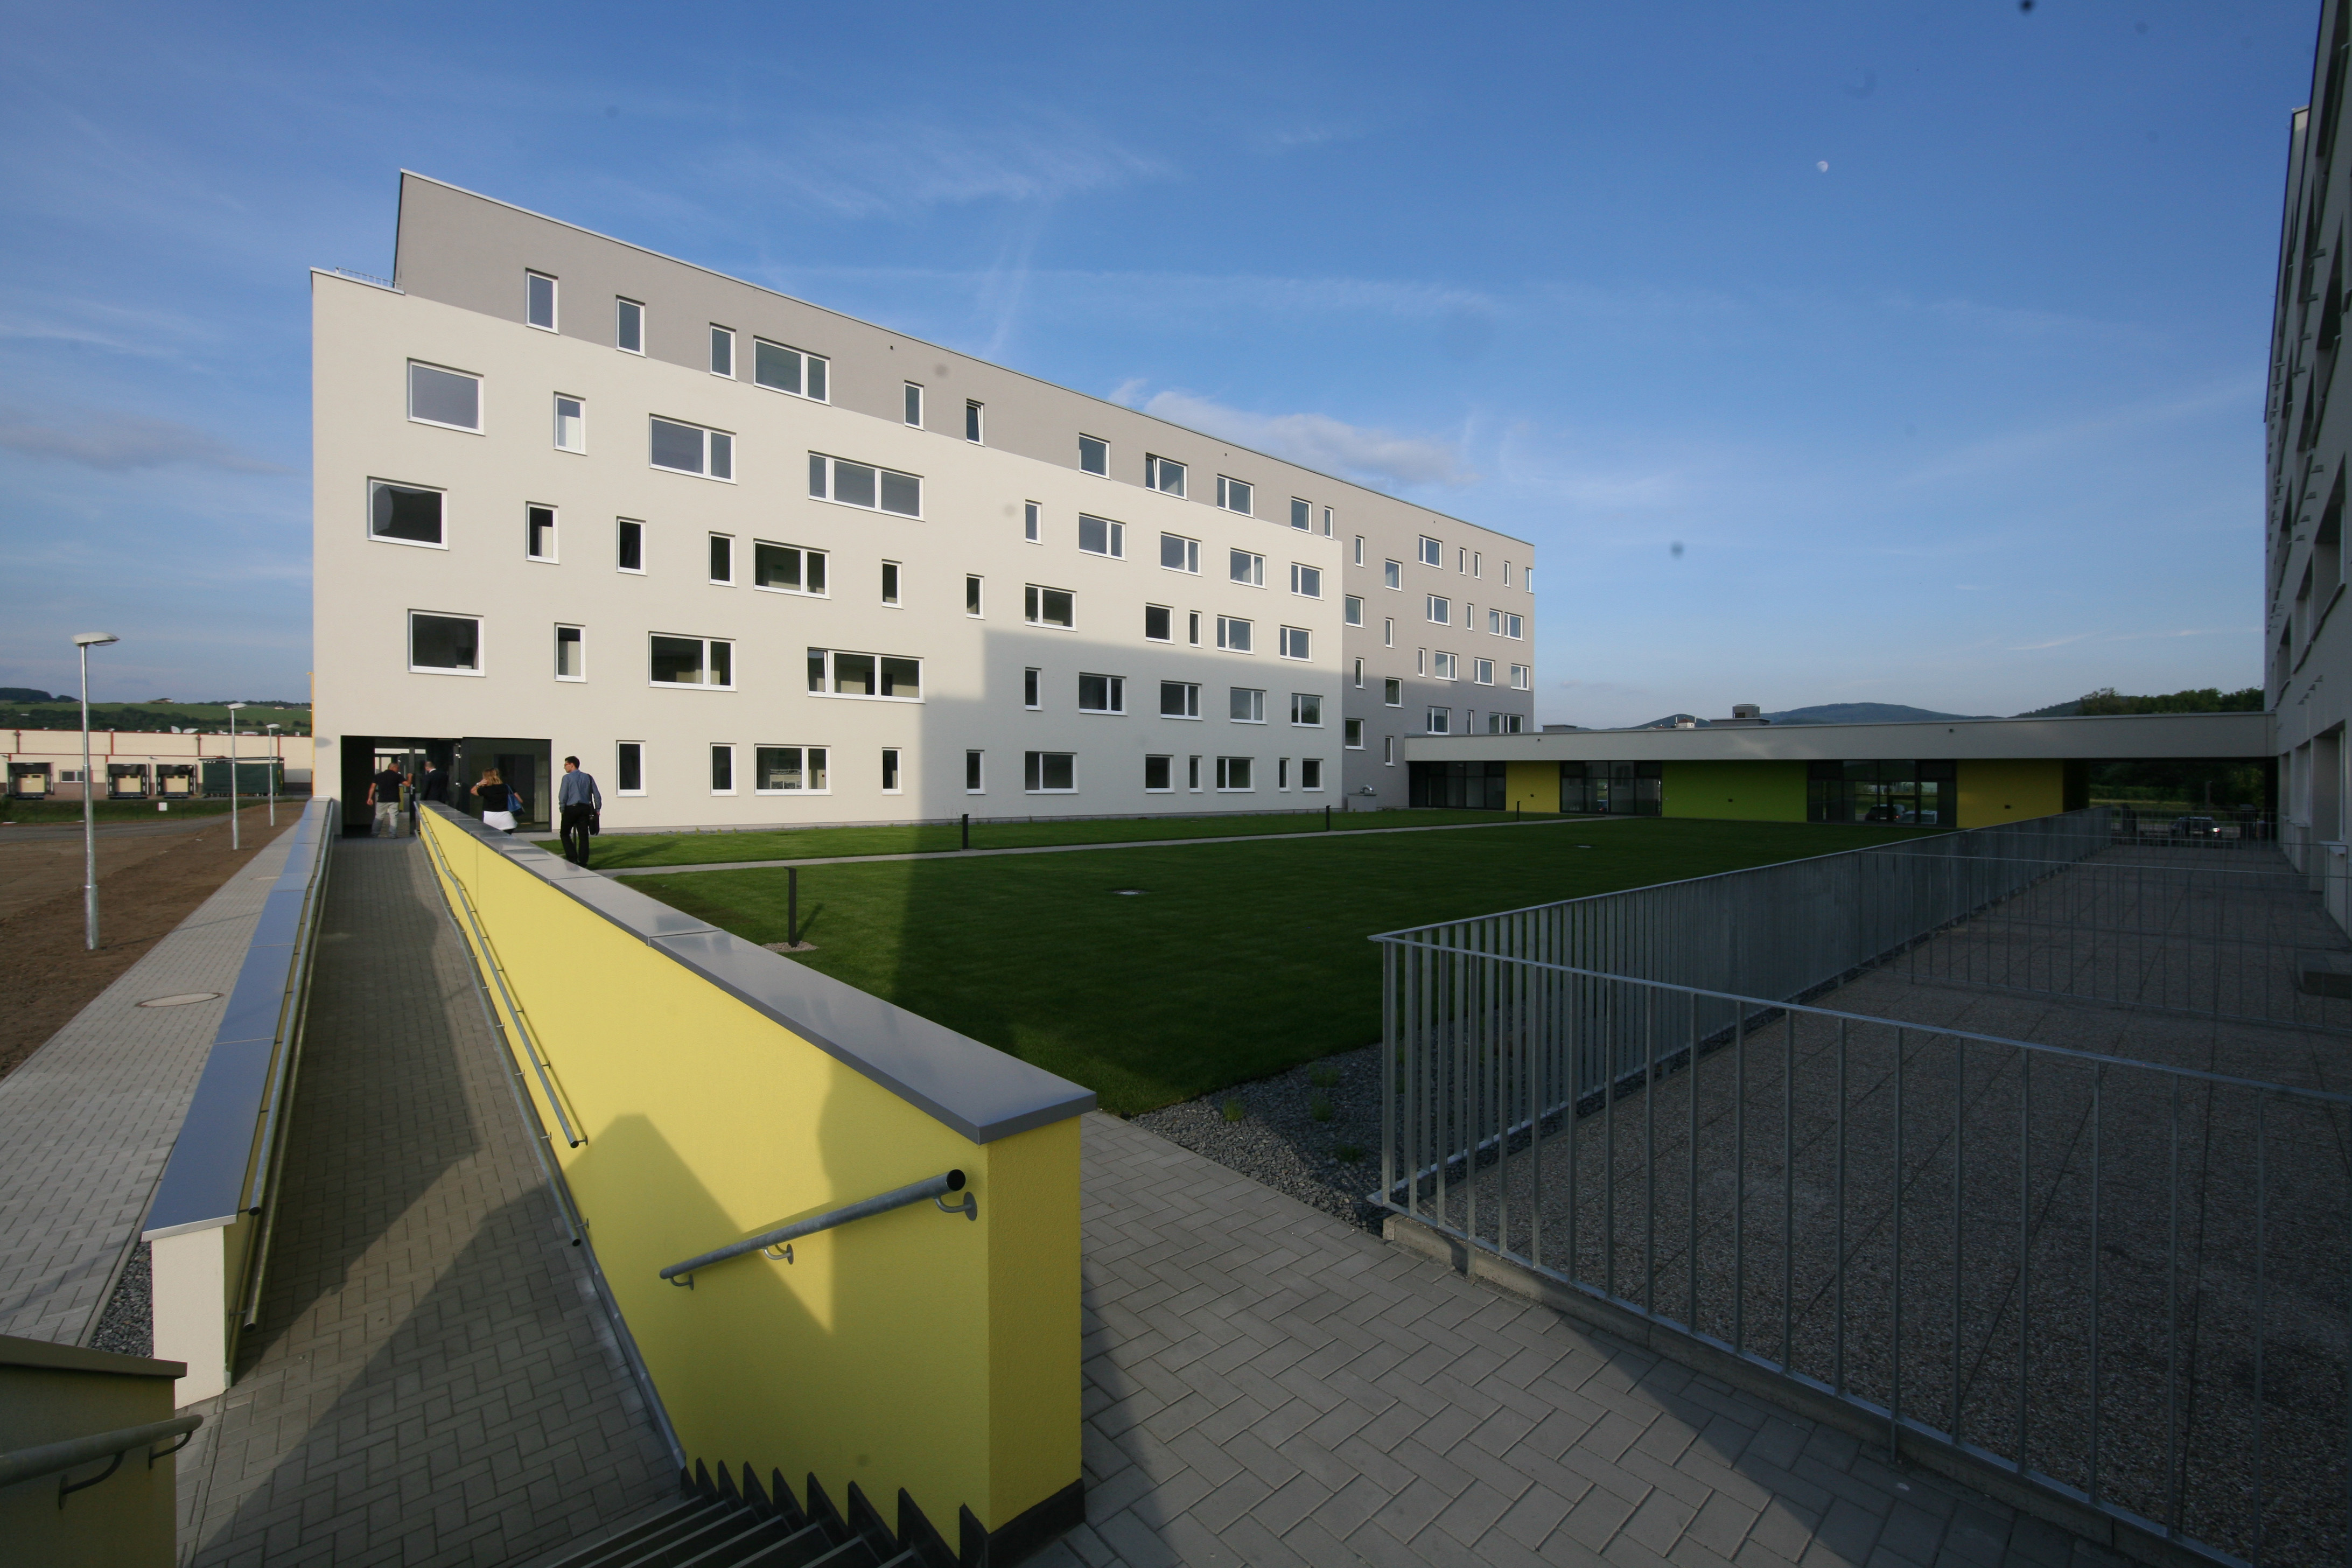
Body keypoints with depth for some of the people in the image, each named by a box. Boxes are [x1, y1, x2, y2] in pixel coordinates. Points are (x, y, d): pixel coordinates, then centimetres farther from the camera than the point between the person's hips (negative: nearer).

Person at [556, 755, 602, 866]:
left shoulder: (567, 777, -3)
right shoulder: (588, 778, 10)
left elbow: (562, 795, -8)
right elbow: (597, 795, 8)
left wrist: (562, 809, 0)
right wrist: (597, 809, 13)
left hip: (571, 808, -4)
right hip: (585, 809, 4)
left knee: (565, 834, 9)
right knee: (583, 835, 5)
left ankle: (573, 858, -5)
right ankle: (583, 861, 4)